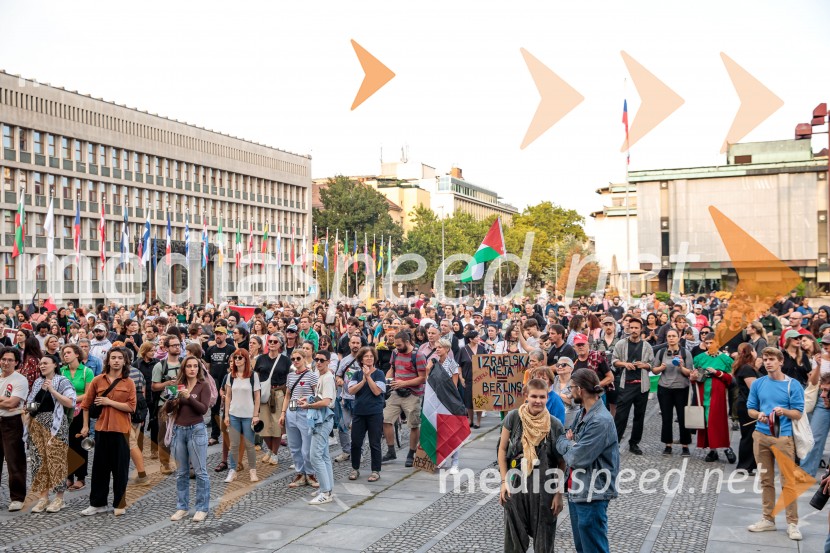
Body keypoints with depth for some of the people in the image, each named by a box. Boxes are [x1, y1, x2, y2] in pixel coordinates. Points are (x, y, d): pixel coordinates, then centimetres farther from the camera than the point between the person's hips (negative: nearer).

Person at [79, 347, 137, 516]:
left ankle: (120, 504, 15)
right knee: (99, 467, 10)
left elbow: (131, 407, -10)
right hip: (101, 429, 2)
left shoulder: (129, 383, -2)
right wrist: (85, 426, 6)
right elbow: (86, 404, 8)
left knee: (120, 468, 4)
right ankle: (97, 503, 21)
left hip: (121, 430, -2)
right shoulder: (98, 380, 3)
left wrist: (109, 402, -12)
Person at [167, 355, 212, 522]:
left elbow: (204, 409, -13)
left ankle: (202, 508, 4)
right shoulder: (178, 385, 9)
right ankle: (182, 507, 18)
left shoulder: (203, 386, -2)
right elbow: (167, 410, 7)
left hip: (196, 430, -4)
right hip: (178, 430, 4)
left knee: (200, 471, -2)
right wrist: (171, 400, -13)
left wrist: (189, 397, -24)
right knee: (181, 472, 10)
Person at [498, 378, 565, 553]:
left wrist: (559, 493, -3)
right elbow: (502, 449, 2)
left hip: (545, 488, 0)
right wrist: (504, 481, -3)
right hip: (516, 486, 0)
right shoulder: (513, 417, -7)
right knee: (514, 538, 12)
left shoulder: (555, 425, -7)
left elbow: (562, 462, -1)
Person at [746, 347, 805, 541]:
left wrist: (784, 411, -22)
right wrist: (758, 414, -11)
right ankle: (768, 519, 20)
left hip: (784, 437, -3)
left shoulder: (793, 385, -3)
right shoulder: (757, 384, 6)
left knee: (788, 481, -2)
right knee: (766, 480, 10)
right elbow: (750, 409, 11)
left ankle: (792, 523, 6)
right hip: (761, 436, 4)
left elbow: (798, 413, -3)